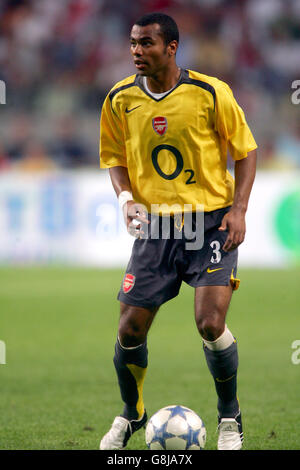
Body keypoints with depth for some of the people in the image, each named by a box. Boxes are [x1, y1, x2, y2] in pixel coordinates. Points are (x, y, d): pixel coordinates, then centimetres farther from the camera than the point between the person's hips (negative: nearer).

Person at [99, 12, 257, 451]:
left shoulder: (210, 93, -10)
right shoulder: (120, 99, -1)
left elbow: (245, 150, 0)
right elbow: (115, 158, 13)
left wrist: (238, 209, -10)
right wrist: (126, 197, -7)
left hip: (212, 220, -3)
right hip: (155, 228, 3)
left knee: (210, 323, -15)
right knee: (130, 329, 0)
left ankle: (230, 418, 10)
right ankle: (131, 415, 27)